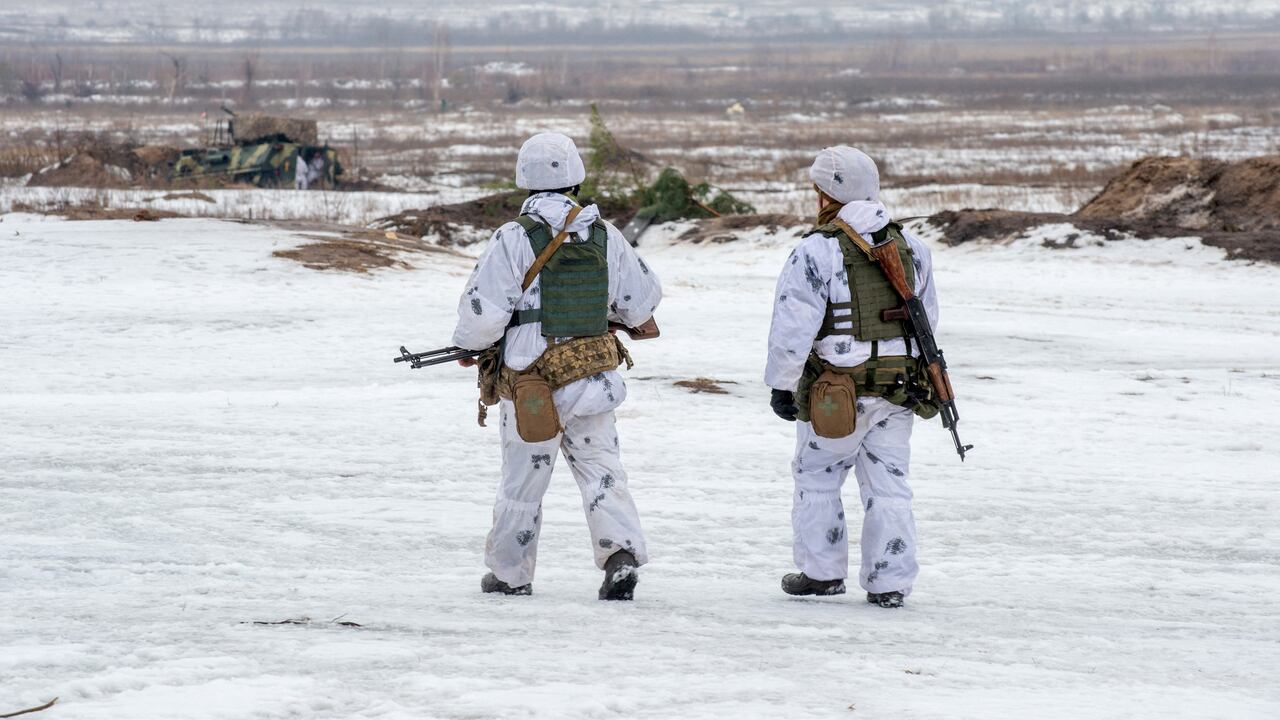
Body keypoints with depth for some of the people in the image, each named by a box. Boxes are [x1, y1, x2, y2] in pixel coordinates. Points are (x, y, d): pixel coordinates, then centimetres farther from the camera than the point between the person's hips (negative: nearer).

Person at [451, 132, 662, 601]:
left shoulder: (514, 239, -13)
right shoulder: (605, 237, 1)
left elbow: (481, 313, -13)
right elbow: (643, 300, 10)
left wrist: (468, 344, 8)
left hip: (532, 382, -3)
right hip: (594, 377, 3)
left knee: (523, 479, 9)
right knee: (600, 468, 7)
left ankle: (510, 573, 21)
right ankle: (622, 551, -13)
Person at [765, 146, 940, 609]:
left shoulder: (817, 252, -14)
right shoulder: (910, 247, 7)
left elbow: (793, 327, -14)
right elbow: (927, 317, 16)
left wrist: (780, 384, -4)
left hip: (837, 391, -5)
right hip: (898, 391, 5)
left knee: (817, 477, 14)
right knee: (889, 483, 8)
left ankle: (821, 571, 19)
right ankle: (889, 582, 5)